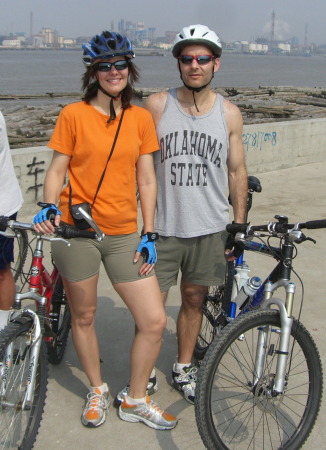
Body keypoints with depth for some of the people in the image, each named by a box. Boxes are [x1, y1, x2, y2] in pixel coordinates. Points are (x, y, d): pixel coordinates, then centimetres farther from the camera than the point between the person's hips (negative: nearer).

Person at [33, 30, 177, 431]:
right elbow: (56, 169, 1)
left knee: (154, 322, 0)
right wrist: (49, 207, -18)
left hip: (124, 235, 2)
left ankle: (135, 401, 22)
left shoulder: (141, 118, 6)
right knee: (83, 316, 12)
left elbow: (146, 179, 6)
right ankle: (97, 390, 38)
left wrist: (149, 235, 2)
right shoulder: (73, 114, -2)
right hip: (76, 231, -2)